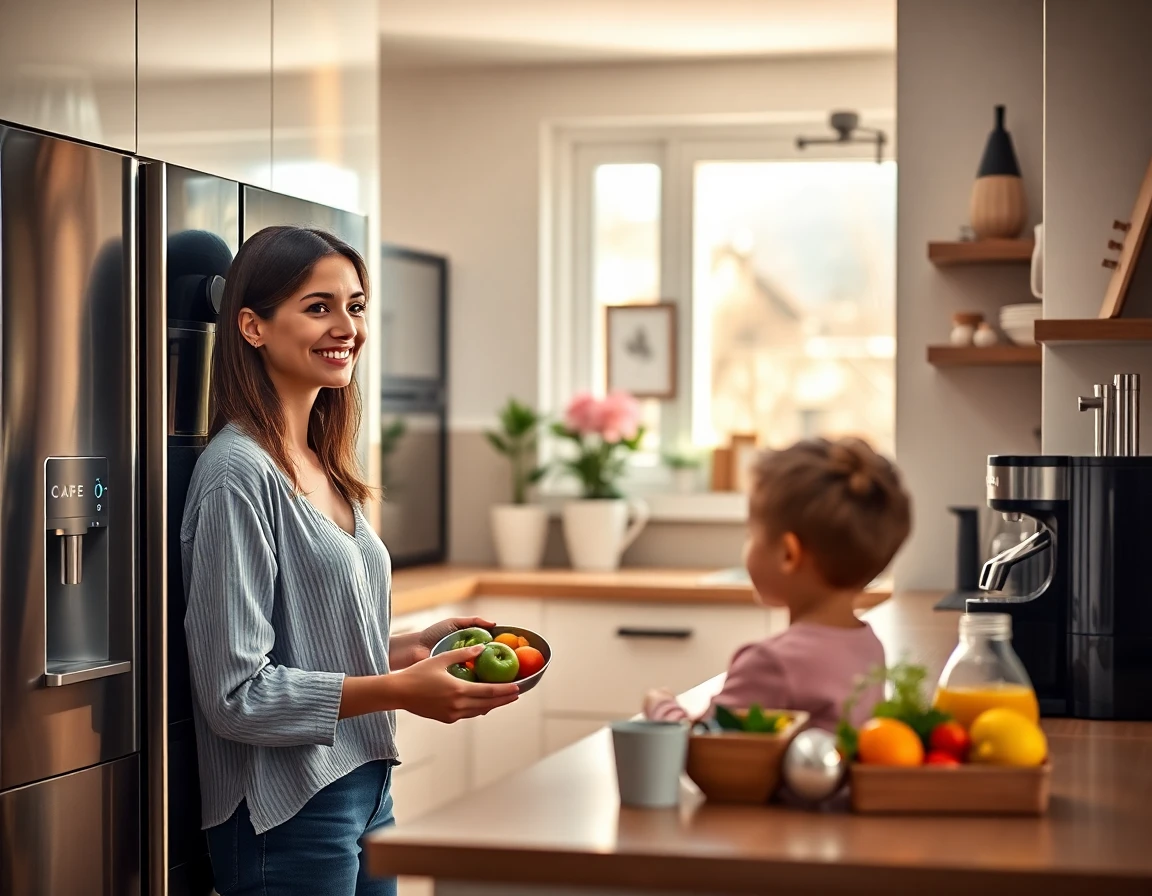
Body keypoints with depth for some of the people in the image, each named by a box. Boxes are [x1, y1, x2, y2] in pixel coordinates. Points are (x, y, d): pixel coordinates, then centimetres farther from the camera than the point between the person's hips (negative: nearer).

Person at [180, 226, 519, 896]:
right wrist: (398, 691, -21)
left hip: (366, 787, 8)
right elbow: (236, 693, -19)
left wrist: (415, 647, 3)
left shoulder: (325, 469, 10)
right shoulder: (239, 471, -16)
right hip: (289, 815, -8)